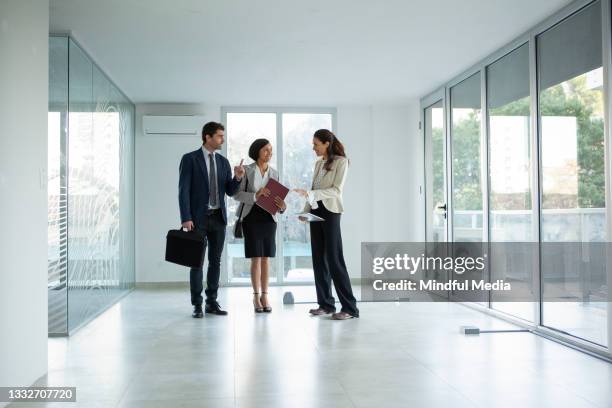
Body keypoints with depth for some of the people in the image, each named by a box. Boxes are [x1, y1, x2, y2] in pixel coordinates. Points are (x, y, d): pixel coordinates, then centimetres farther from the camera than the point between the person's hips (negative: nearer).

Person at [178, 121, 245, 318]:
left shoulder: (223, 161, 10)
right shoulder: (190, 159, -5)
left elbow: (230, 191, 9)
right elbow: (183, 190, -9)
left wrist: (237, 178, -11)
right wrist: (186, 218, -16)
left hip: (218, 217, 5)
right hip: (198, 218, -5)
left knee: (215, 261, 8)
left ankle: (212, 302, 17)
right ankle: (197, 305, 8)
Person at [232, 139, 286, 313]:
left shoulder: (274, 172, 7)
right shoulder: (247, 170, -4)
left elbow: (278, 196, 8)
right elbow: (237, 194, -8)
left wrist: (282, 206, -14)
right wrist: (255, 196, -23)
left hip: (269, 218, 3)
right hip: (252, 217, -3)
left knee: (266, 258, 4)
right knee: (256, 258, -3)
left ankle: (264, 296, 10)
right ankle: (256, 296, 6)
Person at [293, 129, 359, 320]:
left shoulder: (341, 161, -6)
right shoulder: (318, 163, 14)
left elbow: (336, 190, -15)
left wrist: (309, 193, -23)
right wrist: (306, 210, 5)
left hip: (330, 212, -7)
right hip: (316, 212, 7)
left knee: (334, 259, -10)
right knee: (319, 259, 6)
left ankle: (350, 307, -6)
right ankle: (326, 303, 13)